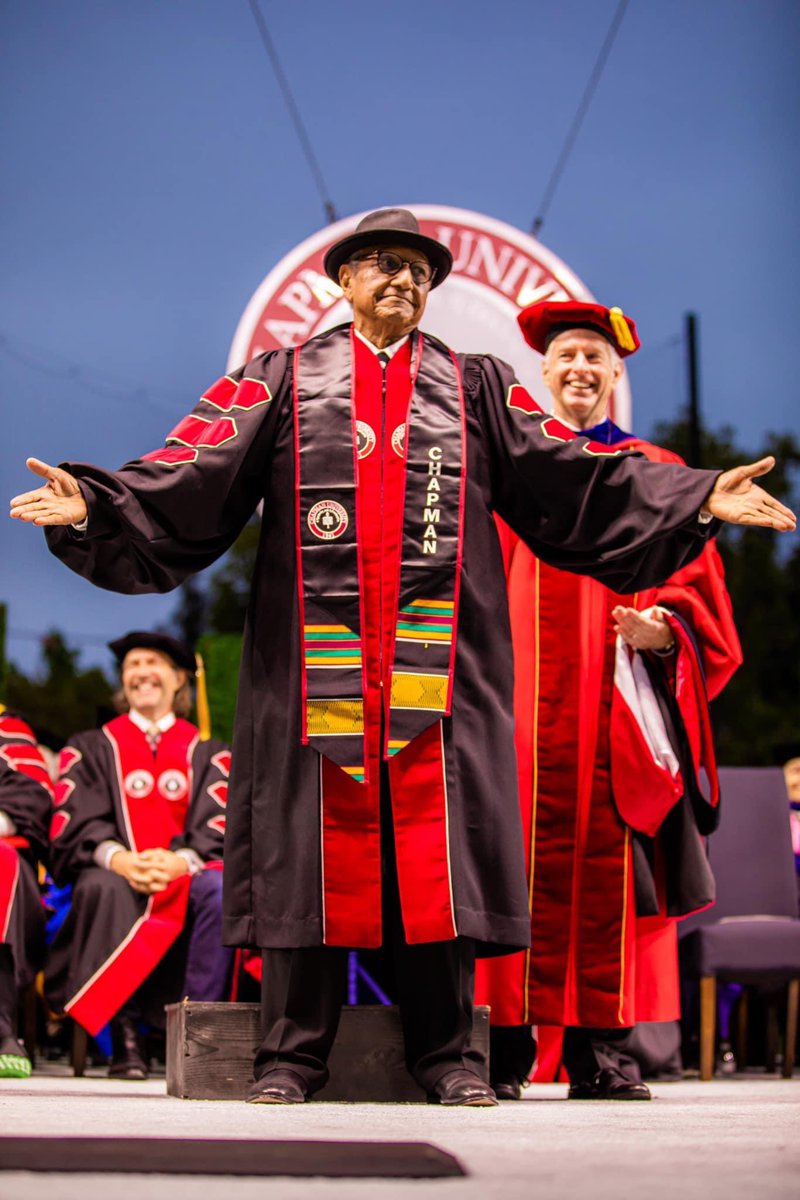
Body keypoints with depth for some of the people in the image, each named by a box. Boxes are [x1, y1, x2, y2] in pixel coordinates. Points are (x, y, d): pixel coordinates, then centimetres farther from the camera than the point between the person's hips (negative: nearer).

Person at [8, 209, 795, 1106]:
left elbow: (571, 483, 10)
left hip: (443, 660, 1)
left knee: (436, 851, 0)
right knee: (314, 842, -1)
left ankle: (446, 1052, 8)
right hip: (314, 657, -1)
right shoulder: (283, 382, 14)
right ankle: (294, 1052, 6)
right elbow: (190, 481, 4)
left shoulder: (476, 388, 18)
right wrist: (93, 505, -13)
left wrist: (701, 499, 1)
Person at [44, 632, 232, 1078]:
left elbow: (219, 825, 2)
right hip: (116, 871, 0)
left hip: (186, 873, 0)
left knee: (220, 887, -35)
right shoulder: (92, 749, 18)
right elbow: (77, 822, 2)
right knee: (105, 887, -37)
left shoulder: (208, 753, 18)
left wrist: (181, 861, -21)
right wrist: (118, 858, -21)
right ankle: (123, 1032, -33)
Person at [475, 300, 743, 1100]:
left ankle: (604, 1052, 0)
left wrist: (664, 625, -11)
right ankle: (502, 1050, -4)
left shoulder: (654, 474, 17)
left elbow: (692, 578, 10)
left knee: (607, 866, -4)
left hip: (615, 703, 0)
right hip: (521, 702, 0)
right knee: (515, 860, -6)